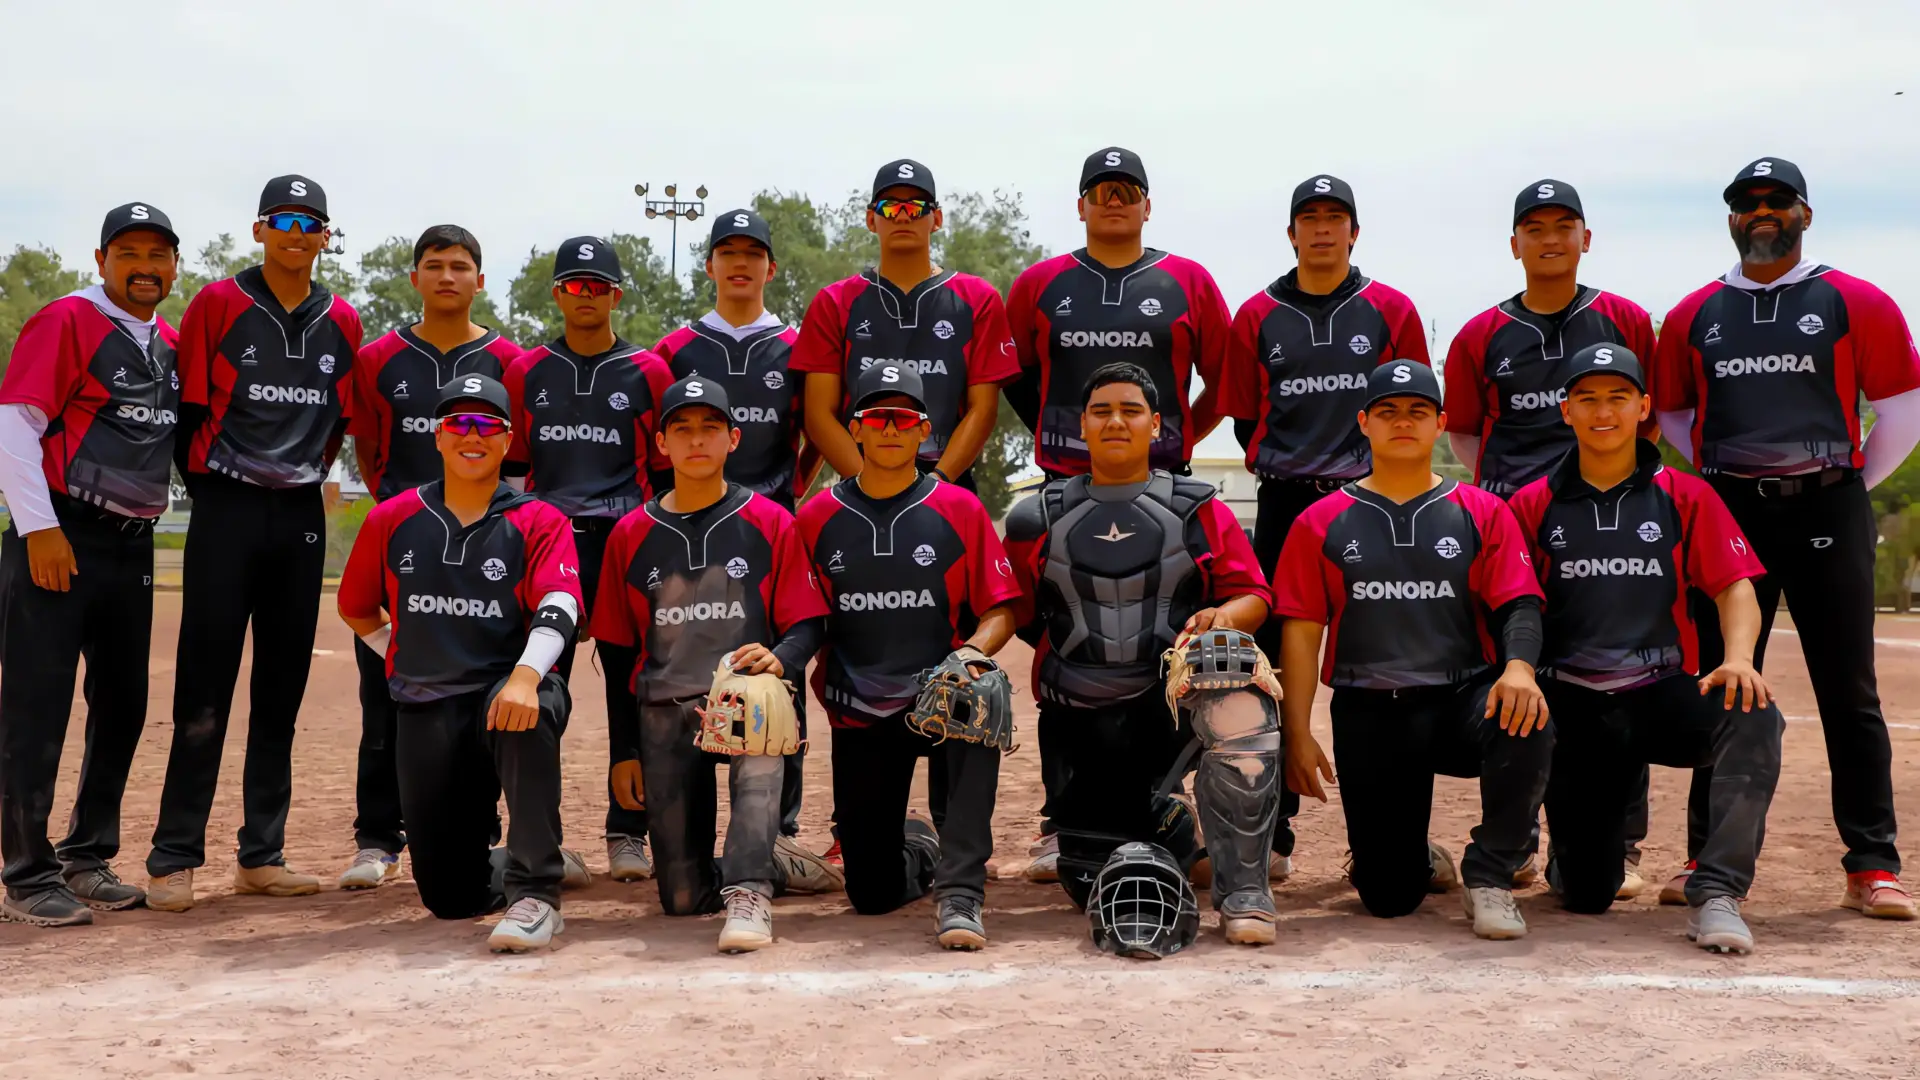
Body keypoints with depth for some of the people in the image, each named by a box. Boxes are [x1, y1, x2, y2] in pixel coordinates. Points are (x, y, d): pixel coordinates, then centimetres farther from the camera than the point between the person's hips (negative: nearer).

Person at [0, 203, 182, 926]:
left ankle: (87, 860, 24)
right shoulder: (66, 321, -6)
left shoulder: (171, 345, 15)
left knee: (124, 704, 12)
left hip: (133, 542, 7)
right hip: (59, 536, -7)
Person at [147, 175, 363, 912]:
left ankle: (261, 856, 14)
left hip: (301, 517, 4)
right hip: (226, 510, -4)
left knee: (283, 691, 7)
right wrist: (209, 489, 3)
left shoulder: (342, 323, 9)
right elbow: (189, 407, 0)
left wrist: (304, 479, 10)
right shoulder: (217, 305, -2)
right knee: (204, 691, -7)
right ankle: (174, 859, -2)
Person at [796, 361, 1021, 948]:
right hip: (858, 716, 2)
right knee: (872, 894, 0)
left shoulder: (959, 510, 2)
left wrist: (971, 654, -20)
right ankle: (916, 848, 39)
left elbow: (999, 612, 0)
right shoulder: (817, 517, 6)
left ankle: (959, 889, -33)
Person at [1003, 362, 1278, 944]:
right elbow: (1018, 616, 15)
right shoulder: (1040, 519, 10)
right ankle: (1165, 828, 35)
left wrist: (1225, 616, -17)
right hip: (1084, 721, 2)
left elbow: (1253, 595, 3)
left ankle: (1242, 889, -26)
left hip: (1178, 699, -2)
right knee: (1095, 886, -1)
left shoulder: (1199, 510, 8)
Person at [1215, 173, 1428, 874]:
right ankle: (1272, 831, 5)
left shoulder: (1391, 311, 8)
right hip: (1284, 503, 1)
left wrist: (1372, 474, 0)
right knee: (1277, 660, -1)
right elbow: (1245, 419, 12)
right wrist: (1287, 471, 5)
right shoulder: (1258, 316, 10)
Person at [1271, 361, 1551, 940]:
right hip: (1369, 716, 0)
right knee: (1389, 896, -7)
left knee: (1527, 724, -36)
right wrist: (1297, 734, -3)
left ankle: (1488, 876, -12)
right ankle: (1422, 862, 33)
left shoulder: (1482, 513, 9)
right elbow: (1301, 632, 6)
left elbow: (1518, 605, -2)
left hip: (1463, 699, 0)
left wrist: (1519, 667, -25)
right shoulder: (1322, 522, 9)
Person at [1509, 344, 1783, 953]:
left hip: (1664, 696, 0)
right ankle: (1573, 856, 33)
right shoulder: (1533, 506, 9)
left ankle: (1716, 893, -29)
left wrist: (1739, 658, -20)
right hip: (1575, 708, 0)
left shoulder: (1686, 498, 8)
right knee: (1587, 894, -6)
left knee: (1754, 716, -35)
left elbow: (1735, 588, 1)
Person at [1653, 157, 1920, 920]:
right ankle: (1710, 860, 12)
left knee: (1848, 692, 1)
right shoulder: (1695, 316, 9)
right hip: (1729, 514, 2)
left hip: (1827, 512, -2)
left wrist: (1848, 486, 4)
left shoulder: (1855, 304, 2)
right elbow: (1671, 413, 20)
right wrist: (1727, 476, 13)